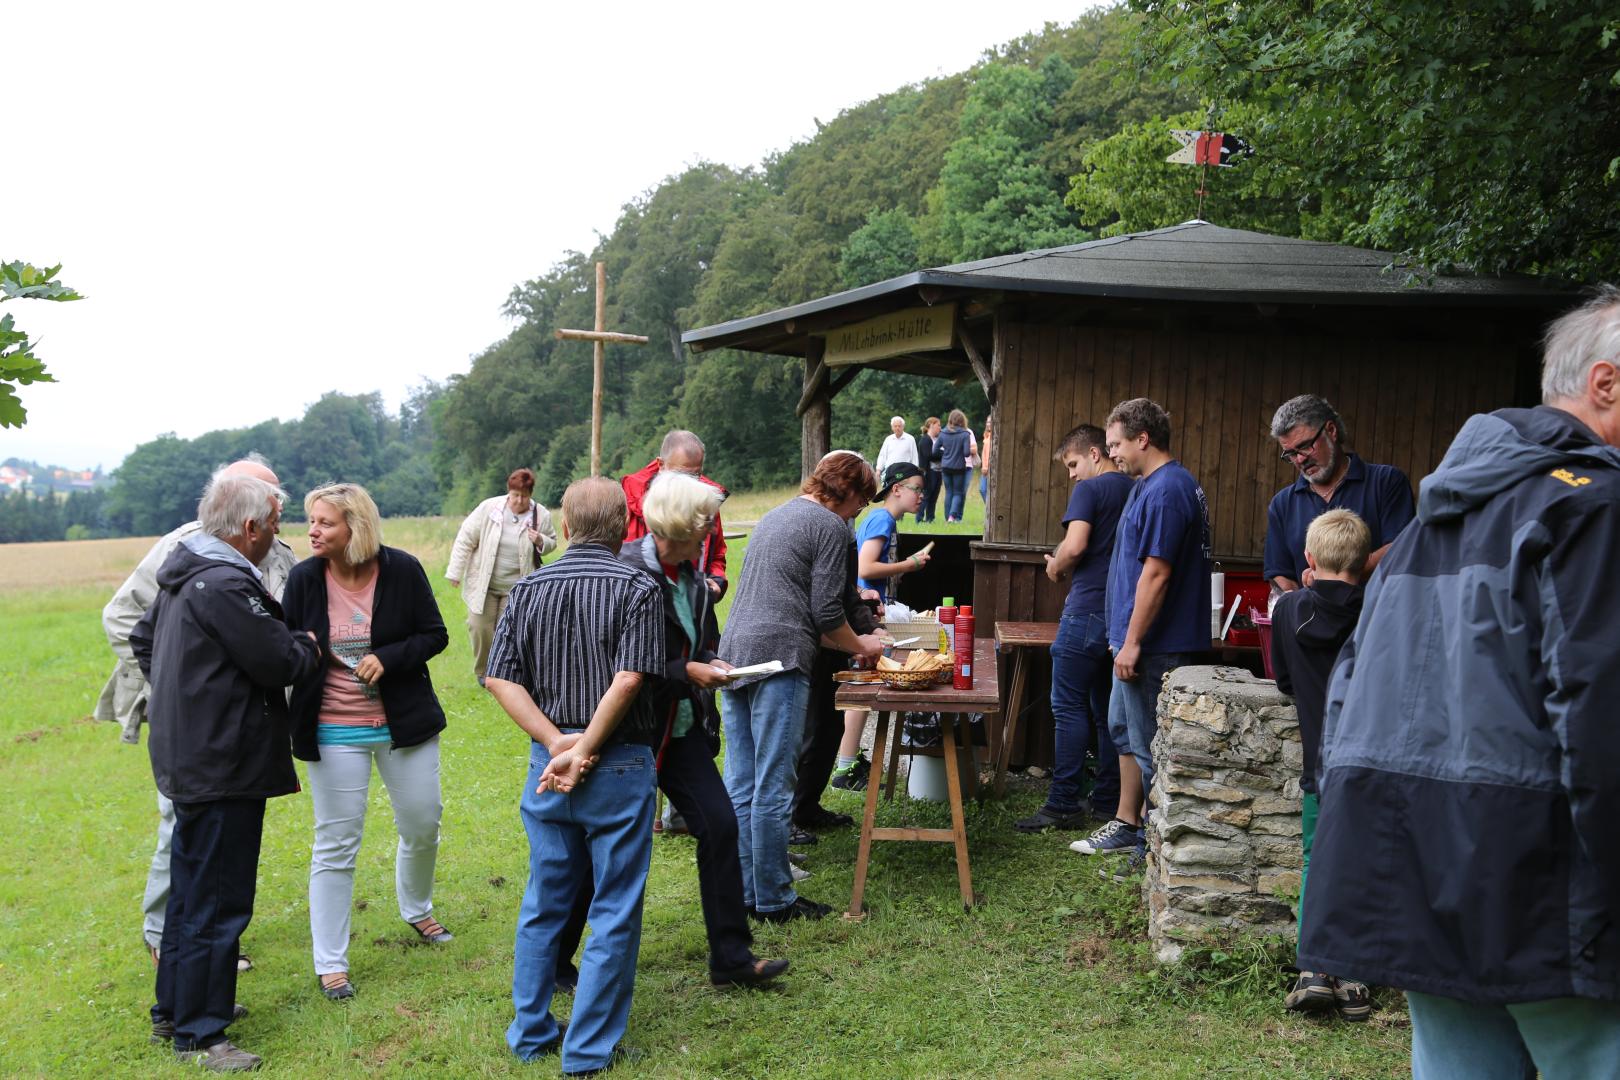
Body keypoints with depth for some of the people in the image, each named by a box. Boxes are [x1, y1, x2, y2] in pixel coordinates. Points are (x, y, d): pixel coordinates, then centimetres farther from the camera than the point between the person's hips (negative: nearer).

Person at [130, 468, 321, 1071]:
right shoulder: (224, 586, -23)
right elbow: (281, 663, -20)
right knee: (216, 902, 0)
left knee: (192, 891, 22)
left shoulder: (184, 574, 10)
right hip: (223, 767, -11)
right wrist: (311, 648, 0)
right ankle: (199, 1036, 11)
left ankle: (175, 1010, 36)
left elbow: (143, 639, 23)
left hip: (188, 759, 11)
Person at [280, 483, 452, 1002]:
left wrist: (387, 658, -18)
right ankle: (330, 963, 16)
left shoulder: (402, 570, -9)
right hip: (334, 732, -1)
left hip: (404, 723, 1)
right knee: (335, 843, 3)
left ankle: (417, 910, 43)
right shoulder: (304, 578, -7)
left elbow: (435, 634, -3)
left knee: (423, 827, 13)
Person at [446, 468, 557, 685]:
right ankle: (483, 671, 23)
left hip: (515, 587, 0)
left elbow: (551, 543, 9)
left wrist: (540, 541, -15)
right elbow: (465, 539, -4)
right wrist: (455, 572, -3)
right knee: (480, 627, 1)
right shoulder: (488, 508, -10)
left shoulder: (541, 516, -7)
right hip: (483, 584, 0)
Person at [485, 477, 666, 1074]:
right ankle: (589, 1048, 13)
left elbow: (501, 677, -2)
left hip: (548, 763, 5)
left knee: (543, 905, 18)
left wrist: (556, 742, -8)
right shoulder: (638, 588, -9)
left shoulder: (528, 589, 5)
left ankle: (531, 1033, 29)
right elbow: (630, 679, -20)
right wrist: (584, 751, -14)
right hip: (619, 765, -5)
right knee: (614, 912, 7)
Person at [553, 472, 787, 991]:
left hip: (683, 727, 7)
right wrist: (686, 671, -20)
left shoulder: (691, 576, 4)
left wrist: (711, 664, -1)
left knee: (720, 825, 3)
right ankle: (554, 963, 23)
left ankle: (731, 957, 14)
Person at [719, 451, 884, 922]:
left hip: (734, 652, 9)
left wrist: (848, 640, 29)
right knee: (772, 789, -2)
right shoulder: (830, 525, -3)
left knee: (740, 786, 11)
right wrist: (859, 644, 12)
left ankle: (743, 892, 18)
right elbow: (826, 613, -7)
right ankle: (774, 900, 5)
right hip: (778, 658, -9)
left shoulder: (776, 516, 24)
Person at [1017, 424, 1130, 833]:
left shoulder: (1089, 489, -8)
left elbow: (1075, 545, -21)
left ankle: (1063, 805, -3)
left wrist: (1055, 567, -1)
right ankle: (1108, 801, 19)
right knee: (1107, 710, 13)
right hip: (1123, 613, 8)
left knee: (1069, 708, -4)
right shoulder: (1135, 491, 14)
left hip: (1088, 611, -8)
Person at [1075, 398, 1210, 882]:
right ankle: (1126, 825, 32)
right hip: (1139, 641, 11)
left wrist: (1132, 642, -22)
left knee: (1149, 744, -1)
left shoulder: (1164, 491, -20)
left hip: (1153, 644, -11)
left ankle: (1157, 848, 9)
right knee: (1125, 730, 20)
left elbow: (1156, 573, -25)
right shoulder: (1154, 485, 14)